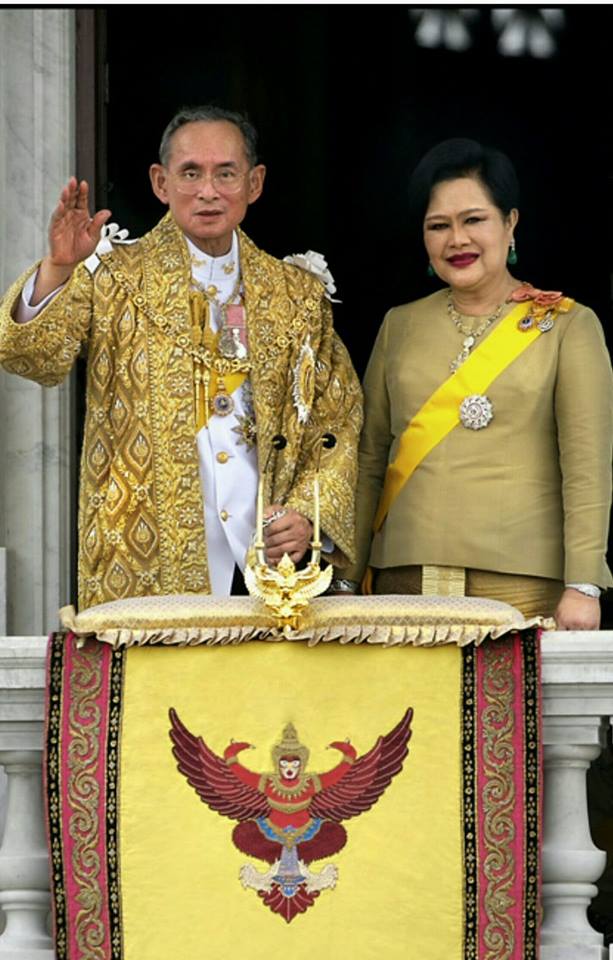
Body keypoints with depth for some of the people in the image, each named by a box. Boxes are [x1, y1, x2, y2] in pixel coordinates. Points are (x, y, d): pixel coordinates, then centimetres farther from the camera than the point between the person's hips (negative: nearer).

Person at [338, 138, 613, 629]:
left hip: (524, 585, -3)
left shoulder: (569, 326, 3)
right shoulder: (400, 326, 14)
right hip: (405, 580, 3)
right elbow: (370, 459, 14)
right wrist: (348, 580, 8)